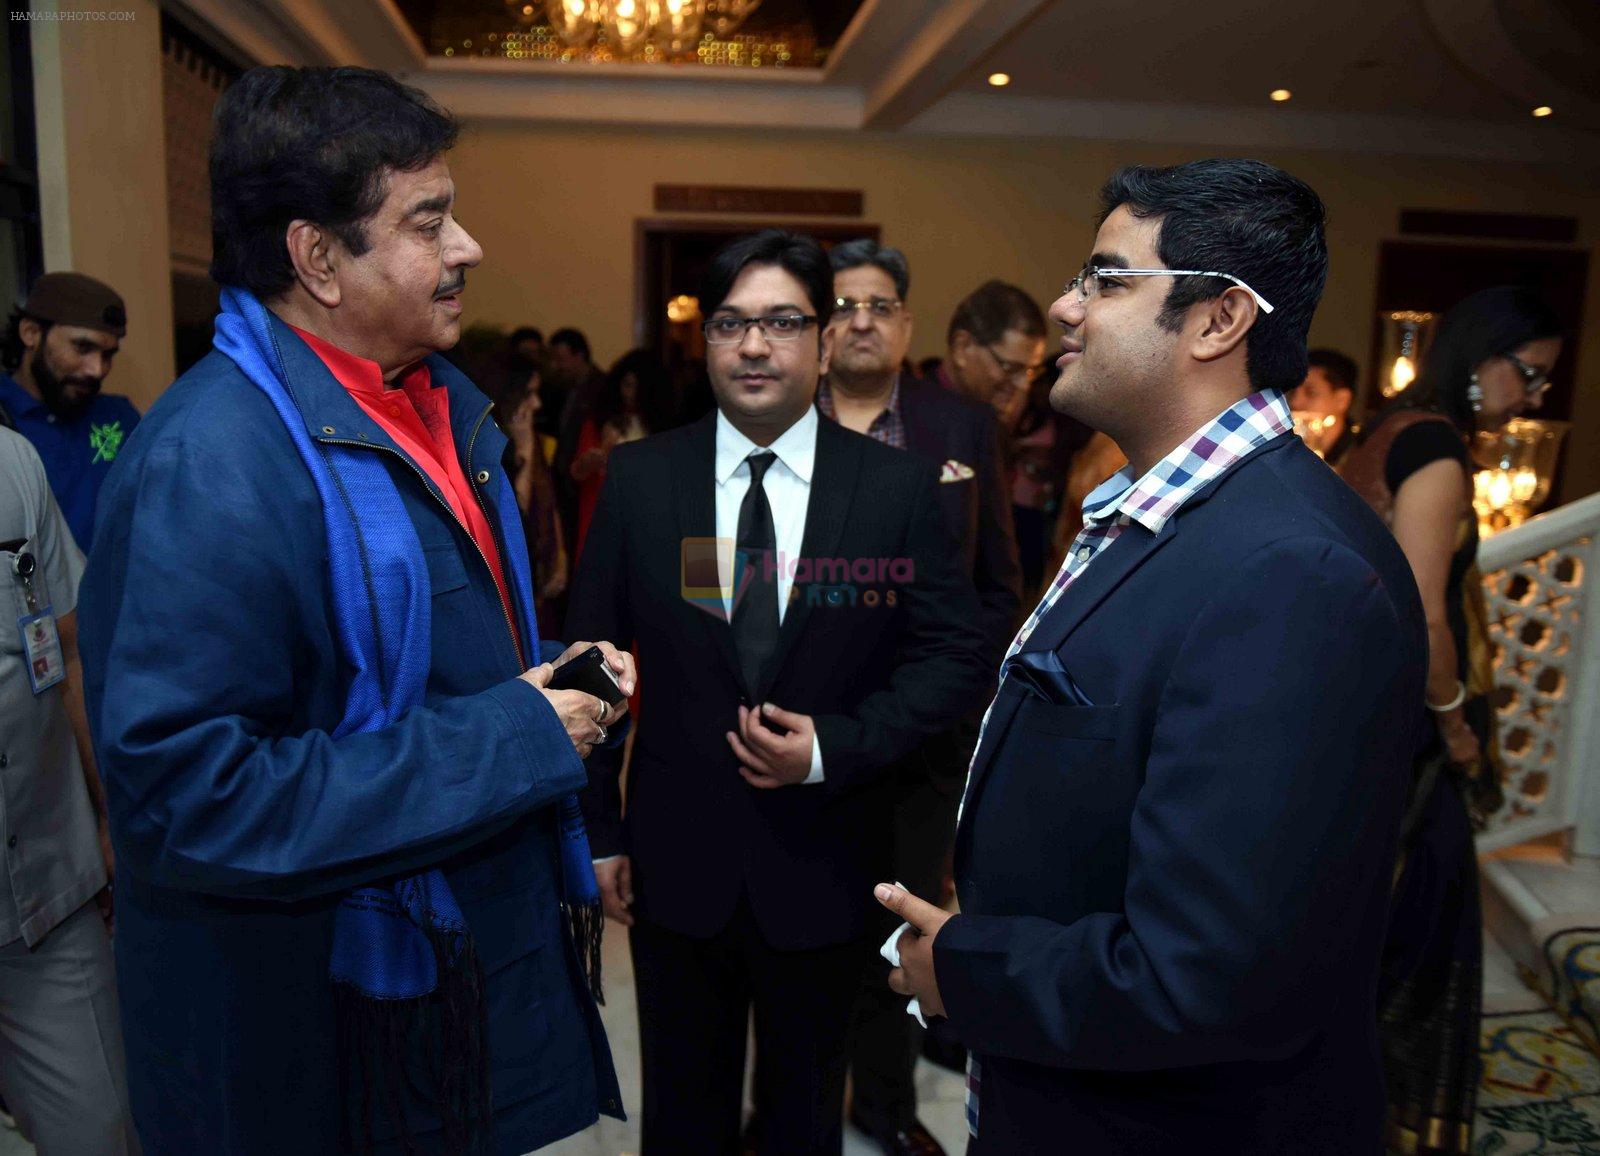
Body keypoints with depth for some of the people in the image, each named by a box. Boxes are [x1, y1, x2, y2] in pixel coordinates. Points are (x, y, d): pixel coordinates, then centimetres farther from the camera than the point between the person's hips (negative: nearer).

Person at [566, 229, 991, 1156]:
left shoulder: (900, 487, -8)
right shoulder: (638, 479, -5)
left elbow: (957, 654, -6)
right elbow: (594, 657, -1)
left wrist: (832, 746, -18)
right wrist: (599, 828, -1)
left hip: (824, 868, 0)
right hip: (675, 863, 1)